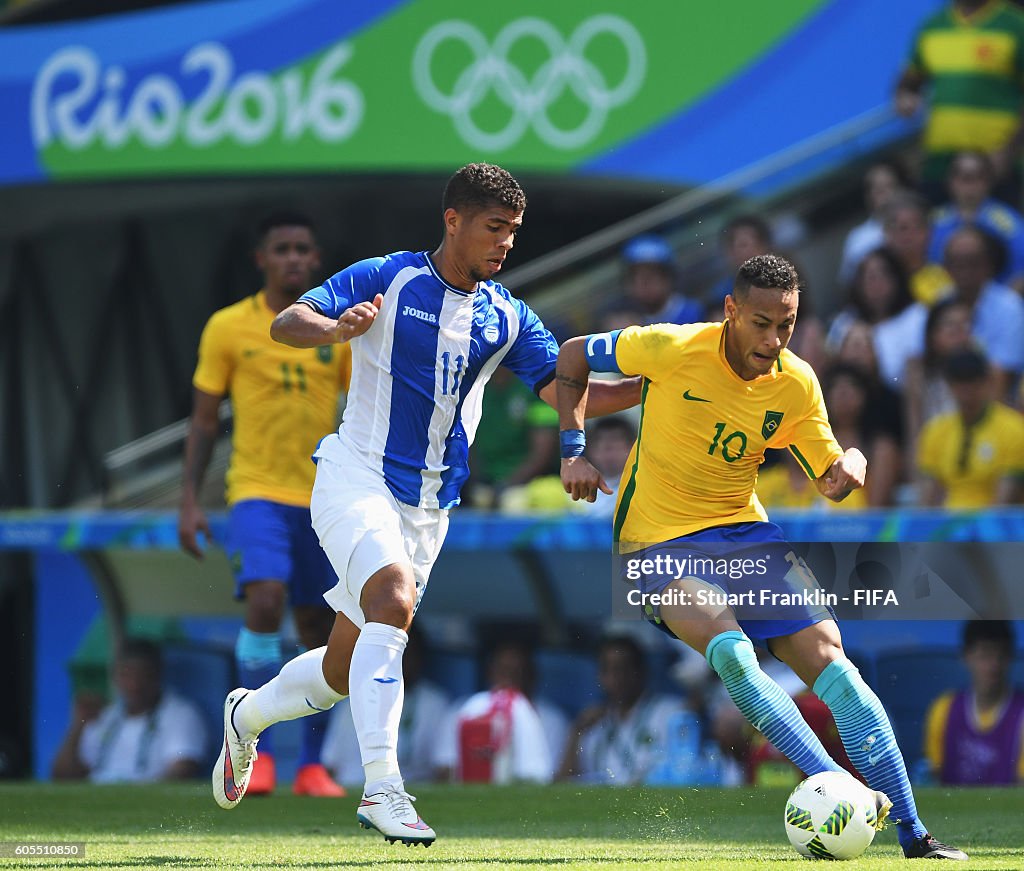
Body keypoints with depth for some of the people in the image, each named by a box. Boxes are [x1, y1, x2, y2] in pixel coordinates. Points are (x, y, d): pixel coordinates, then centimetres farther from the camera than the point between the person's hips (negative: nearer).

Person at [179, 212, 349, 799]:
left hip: (326, 501, 3)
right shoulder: (228, 328, 0)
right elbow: (204, 421, 5)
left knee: (321, 631, 5)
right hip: (258, 491, -3)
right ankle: (259, 751, -15)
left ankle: (312, 766, 17)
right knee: (264, 602, -24)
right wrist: (191, 502, -2)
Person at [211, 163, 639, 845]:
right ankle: (382, 789, -34)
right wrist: (336, 329, -34)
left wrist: (651, 387, -13)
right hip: (357, 477, -5)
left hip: (428, 506, 5)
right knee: (395, 602, -31)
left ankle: (248, 715, 40)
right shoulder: (385, 279, -5)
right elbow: (285, 324, -12)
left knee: (343, 673, 9)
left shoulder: (507, 317, 8)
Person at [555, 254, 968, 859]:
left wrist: (851, 466, -16)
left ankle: (912, 832, -8)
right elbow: (573, 356, 0)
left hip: (746, 534, 4)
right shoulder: (673, 350, -14)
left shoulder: (797, 384, -3)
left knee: (827, 652, -11)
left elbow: (828, 481, 8)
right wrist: (574, 450, -7)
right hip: (659, 542, -4)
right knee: (729, 649, -32)